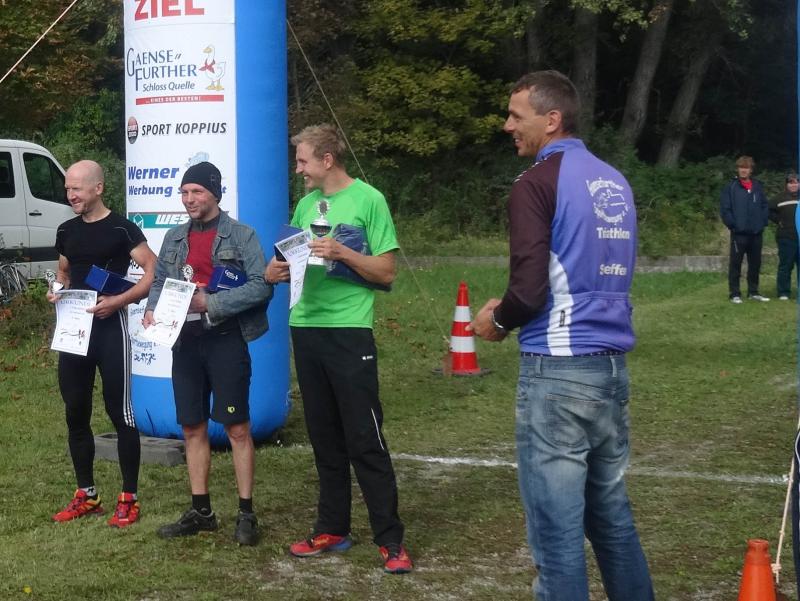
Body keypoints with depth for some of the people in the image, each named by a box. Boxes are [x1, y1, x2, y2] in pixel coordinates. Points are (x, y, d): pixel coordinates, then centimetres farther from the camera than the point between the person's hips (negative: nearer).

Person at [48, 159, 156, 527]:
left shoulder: (121, 229, -8)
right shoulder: (67, 231, 11)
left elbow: (154, 272, -13)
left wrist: (118, 301, -22)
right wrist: (57, 291, 3)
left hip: (109, 327, -7)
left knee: (119, 412, -3)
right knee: (75, 412, 9)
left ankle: (129, 499, 4)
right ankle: (86, 496, 20)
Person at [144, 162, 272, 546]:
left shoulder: (240, 236, -5)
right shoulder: (174, 238, 12)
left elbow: (261, 286, -13)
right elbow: (159, 281, 19)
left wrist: (210, 302, -19)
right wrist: (152, 308, -3)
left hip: (225, 340, -6)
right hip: (185, 341, 6)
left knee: (237, 429, -2)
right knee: (192, 429, 10)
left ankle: (246, 513, 5)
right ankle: (200, 511, 20)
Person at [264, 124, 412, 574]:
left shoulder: (368, 200, -6)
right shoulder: (307, 203, 12)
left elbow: (387, 272, -8)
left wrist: (342, 253, -20)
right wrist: (276, 271, -4)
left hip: (349, 330, -6)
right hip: (306, 328, 6)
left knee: (365, 440, -5)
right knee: (325, 437, 12)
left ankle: (391, 539, 0)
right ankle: (333, 529, 20)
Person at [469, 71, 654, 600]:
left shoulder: (537, 183, -10)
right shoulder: (616, 183, 13)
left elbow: (529, 289, -17)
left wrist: (497, 321, 4)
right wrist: (511, 307, 19)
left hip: (559, 369, -8)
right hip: (612, 364, 8)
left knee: (557, 526, -1)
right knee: (611, 512, 17)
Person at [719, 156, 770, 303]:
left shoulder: (758, 186, 9)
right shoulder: (730, 187, -3)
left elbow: (765, 205, 13)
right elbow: (724, 208, -6)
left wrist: (762, 222, 2)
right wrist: (732, 224, -11)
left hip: (756, 232, 4)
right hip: (739, 232, -4)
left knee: (755, 263, 11)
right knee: (735, 264, -2)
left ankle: (753, 292, 21)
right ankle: (734, 293, 2)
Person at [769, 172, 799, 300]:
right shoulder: (781, 198, 2)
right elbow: (768, 210, 5)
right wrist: (778, 220, -2)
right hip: (786, 237, -3)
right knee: (785, 266, 0)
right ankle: (783, 293, 4)